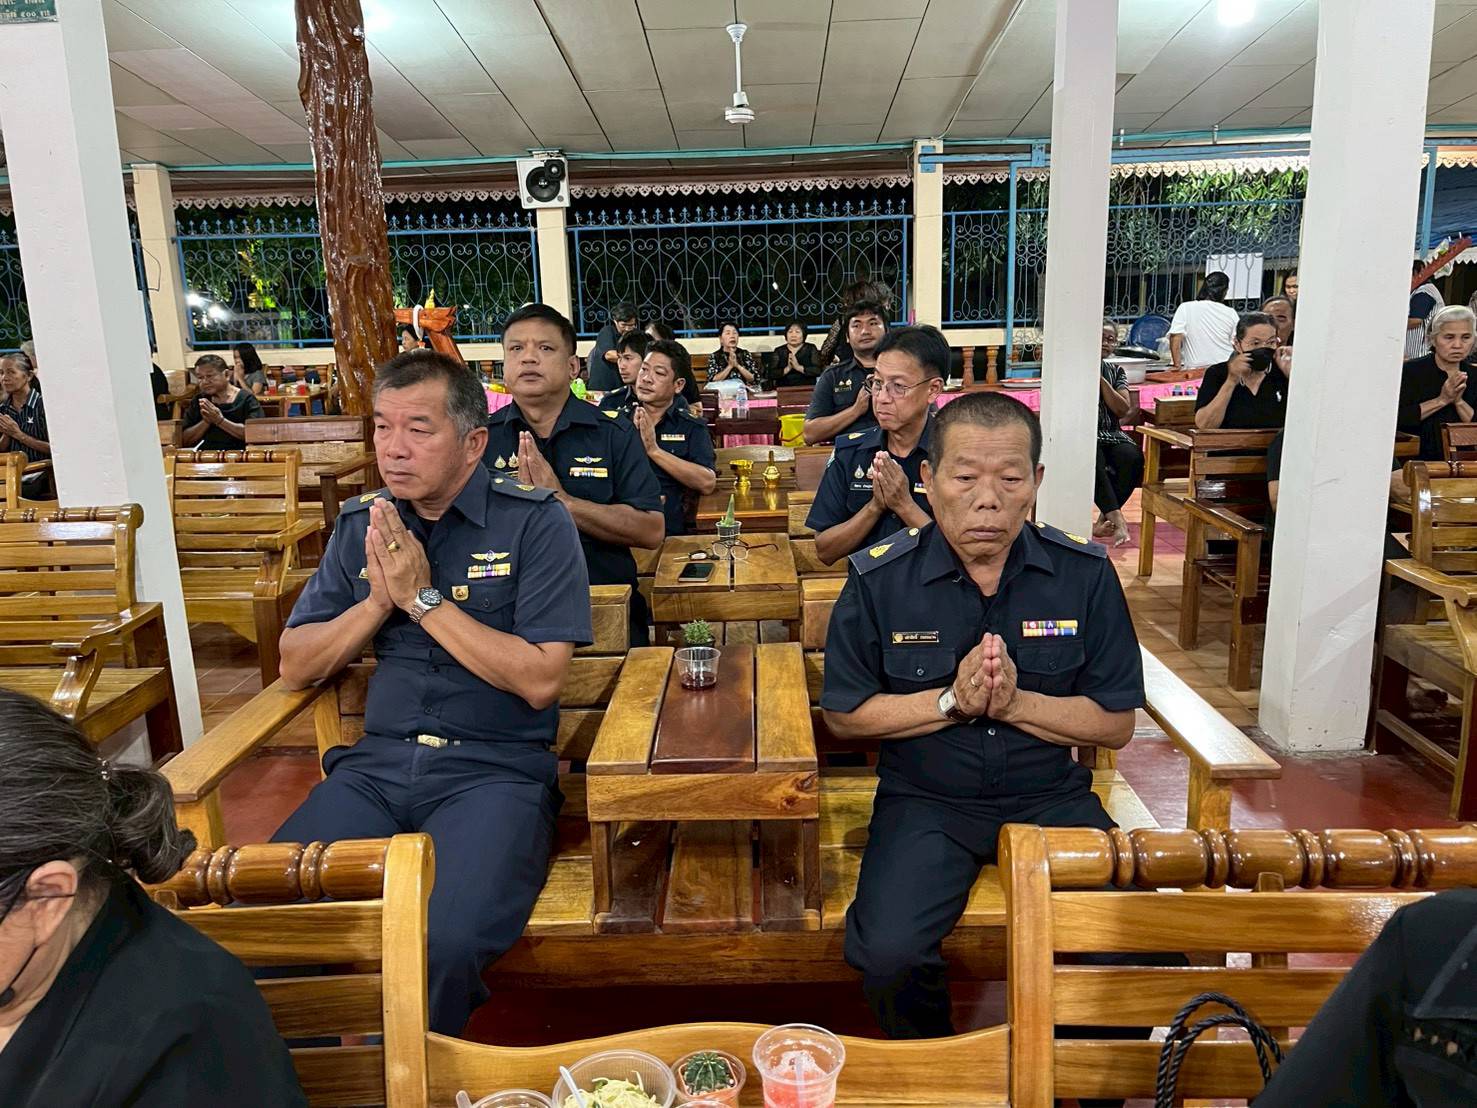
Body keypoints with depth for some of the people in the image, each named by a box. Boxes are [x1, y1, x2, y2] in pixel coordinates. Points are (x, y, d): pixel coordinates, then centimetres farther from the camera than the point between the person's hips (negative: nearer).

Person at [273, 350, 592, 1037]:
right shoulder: (360, 525, 13)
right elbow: (295, 668, 13)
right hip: (375, 766, 5)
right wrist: (378, 600, -4)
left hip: (497, 769, -4)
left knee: (444, 942, -30)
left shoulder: (534, 523, -3)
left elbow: (540, 680, -11)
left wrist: (423, 598, -11)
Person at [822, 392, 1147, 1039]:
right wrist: (950, 701, -15)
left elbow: (1116, 725, 1)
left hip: (1051, 797, 2)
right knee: (887, 954, -23)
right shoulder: (879, 579, -7)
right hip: (925, 798, -1)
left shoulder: (1085, 574, -3)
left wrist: (1016, 702, -17)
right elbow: (844, 715, -1)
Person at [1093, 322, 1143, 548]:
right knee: (1094, 458, -39)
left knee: (1134, 457, -29)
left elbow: (1123, 409, 4)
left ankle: (1104, 520, -21)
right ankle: (1117, 519, -42)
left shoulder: (1115, 371, 17)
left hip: (1110, 436, 4)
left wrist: (1101, 381, -5)